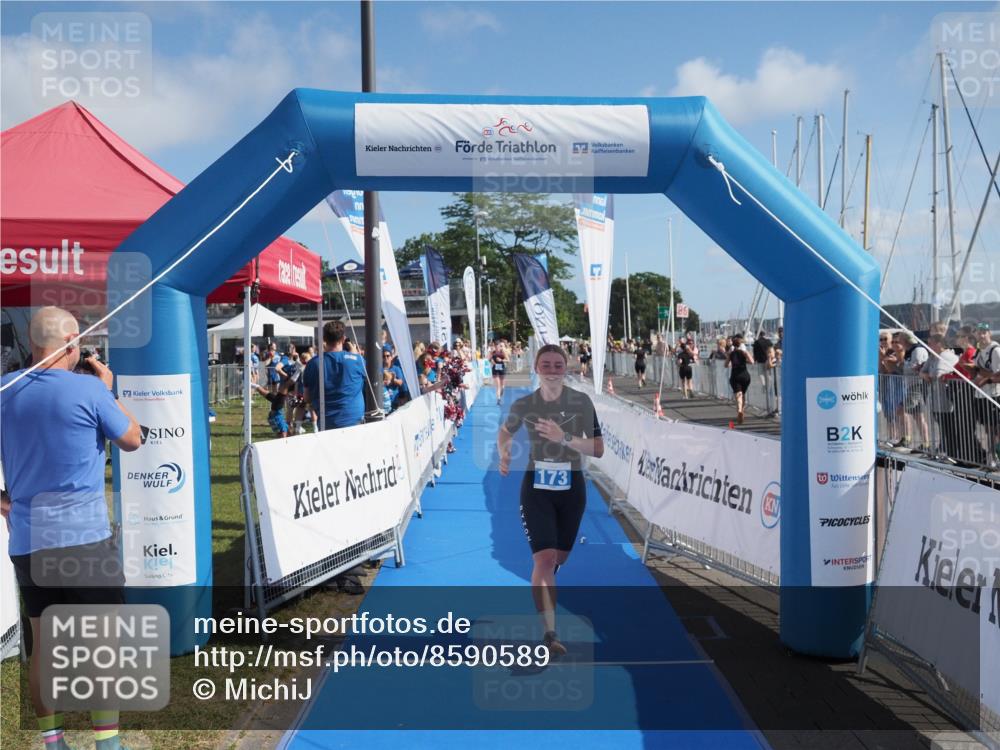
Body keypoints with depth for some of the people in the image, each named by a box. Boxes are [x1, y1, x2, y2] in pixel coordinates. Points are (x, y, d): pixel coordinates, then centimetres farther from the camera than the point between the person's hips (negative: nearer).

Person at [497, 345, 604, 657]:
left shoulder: (582, 402, -10)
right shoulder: (523, 405, -7)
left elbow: (598, 449, -13)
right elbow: (504, 432, 15)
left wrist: (564, 438, -25)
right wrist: (504, 454, -1)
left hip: (571, 488, 2)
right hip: (536, 488, -1)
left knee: (560, 557, 17)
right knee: (544, 558, -15)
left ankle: (542, 588, 52)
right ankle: (550, 634, -7)